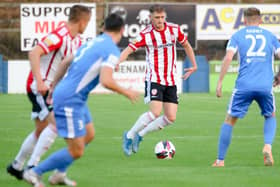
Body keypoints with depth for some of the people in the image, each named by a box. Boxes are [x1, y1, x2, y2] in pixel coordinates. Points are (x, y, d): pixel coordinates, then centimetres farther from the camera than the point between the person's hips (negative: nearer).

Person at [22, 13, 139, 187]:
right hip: (71, 100, -9)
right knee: (76, 152, -5)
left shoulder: (93, 42, 14)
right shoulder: (112, 50, -12)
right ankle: (34, 173, 3)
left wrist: (54, 86, 29)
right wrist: (126, 92, -7)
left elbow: (65, 62, 20)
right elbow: (106, 81, -24)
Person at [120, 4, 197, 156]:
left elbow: (186, 45, 18)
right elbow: (128, 50, -16)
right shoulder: (146, 34, -11)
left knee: (171, 118, -3)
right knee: (155, 112, -21)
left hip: (171, 81, 5)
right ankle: (129, 136, -2)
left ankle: (140, 135, 13)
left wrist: (194, 66, 16)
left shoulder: (174, 29, 1)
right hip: (154, 79, -5)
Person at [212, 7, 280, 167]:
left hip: (244, 86, -1)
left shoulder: (238, 36, 10)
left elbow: (228, 58, -4)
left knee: (230, 120, 11)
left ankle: (220, 160, 8)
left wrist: (220, 82, -3)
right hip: (266, 86, 1)